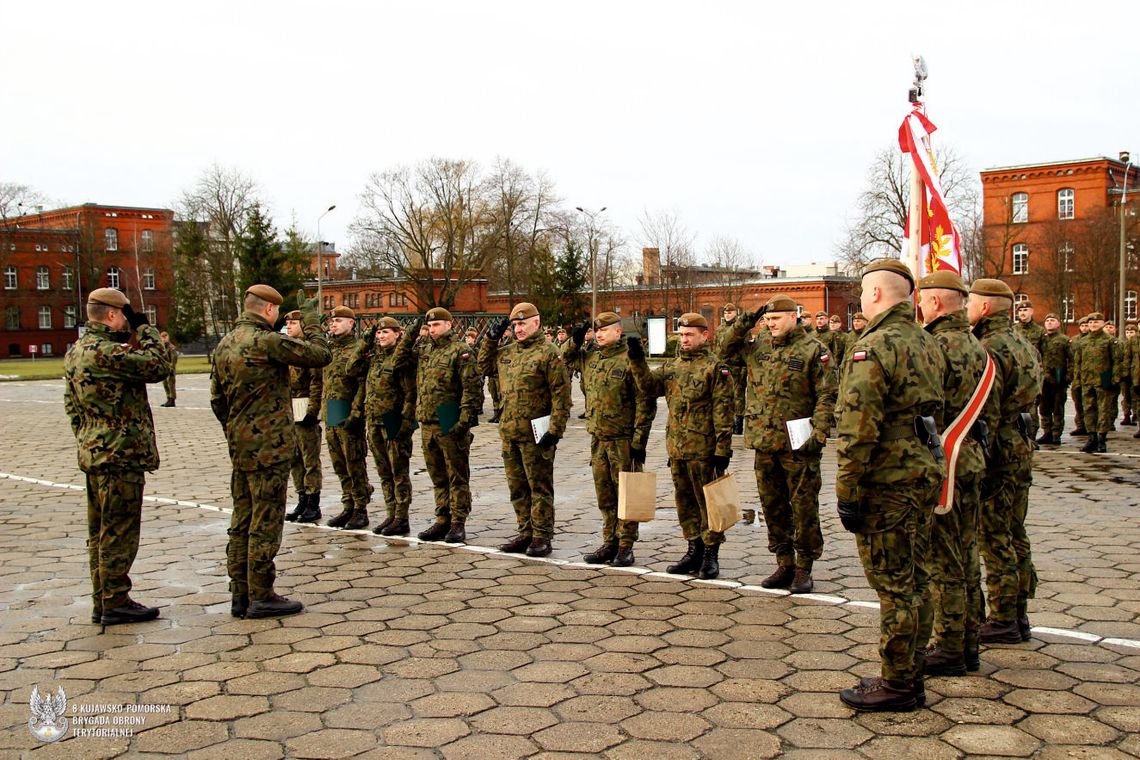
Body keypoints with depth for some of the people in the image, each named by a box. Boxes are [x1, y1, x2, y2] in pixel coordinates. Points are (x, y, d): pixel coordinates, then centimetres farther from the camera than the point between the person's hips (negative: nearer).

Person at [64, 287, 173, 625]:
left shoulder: (75, 351, 13)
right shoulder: (104, 351, -19)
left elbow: (72, 406, 18)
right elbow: (158, 367, -18)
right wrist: (145, 329, -7)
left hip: (94, 454, 10)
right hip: (121, 455, -10)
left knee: (100, 532, 15)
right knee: (119, 531, -2)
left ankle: (102, 601, 23)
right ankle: (115, 603, 6)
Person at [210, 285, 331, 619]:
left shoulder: (224, 345, 10)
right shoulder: (267, 341, -16)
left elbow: (217, 400, 16)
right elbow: (321, 355, -12)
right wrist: (310, 320, 2)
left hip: (240, 448, 9)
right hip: (269, 447, -9)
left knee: (242, 521, 13)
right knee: (266, 522, -2)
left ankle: (240, 594, 19)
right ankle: (261, 597, 4)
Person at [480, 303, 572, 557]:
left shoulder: (549, 353, -10)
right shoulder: (508, 352, 13)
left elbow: (561, 395, -14)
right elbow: (483, 364, 29)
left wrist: (555, 430, -18)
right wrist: (491, 338, 15)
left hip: (535, 434, -8)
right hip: (509, 432, 8)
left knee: (540, 487, 1)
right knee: (517, 487, 14)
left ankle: (542, 537, 9)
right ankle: (525, 532, 25)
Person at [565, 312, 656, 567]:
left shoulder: (629, 360, -12)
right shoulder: (589, 357, 8)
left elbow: (645, 403, -13)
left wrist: (639, 441, -15)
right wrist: (575, 342, 5)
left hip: (623, 439, -6)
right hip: (598, 437, 7)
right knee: (604, 495, 13)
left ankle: (626, 546, 12)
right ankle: (609, 542, 24)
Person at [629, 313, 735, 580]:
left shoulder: (715, 367, -7)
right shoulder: (671, 365, 13)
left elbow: (724, 411, -11)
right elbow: (649, 387, 1)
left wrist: (722, 447, -15)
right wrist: (637, 361, -12)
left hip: (703, 448, -7)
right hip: (676, 448, 7)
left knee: (707, 501, 2)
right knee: (685, 501, 15)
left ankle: (711, 555, 11)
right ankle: (694, 550, 27)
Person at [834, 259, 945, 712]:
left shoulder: (874, 347, -17)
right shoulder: (927, 344, 13)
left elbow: (858, 429, -22)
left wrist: (847, 492, -18)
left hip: (887, 483, -9)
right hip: (924, 474, 10)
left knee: (893, 585, -1)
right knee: (912, 580, 17)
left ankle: (896, 685, 8)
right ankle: (909, 675, 29)